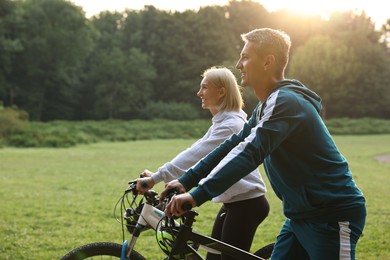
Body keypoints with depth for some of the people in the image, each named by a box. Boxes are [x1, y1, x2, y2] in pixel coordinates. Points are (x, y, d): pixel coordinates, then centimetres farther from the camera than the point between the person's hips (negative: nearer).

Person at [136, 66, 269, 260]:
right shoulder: (222, 122, 15)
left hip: (246, 204, -10)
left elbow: (195, 155, -26)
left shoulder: (230, 125, -18)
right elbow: (197, 155, 12)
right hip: (234, 202, 10)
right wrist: (157, 176, 4)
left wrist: (156, 178, -28)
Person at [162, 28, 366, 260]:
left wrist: (197, 195, -35)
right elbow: (232, 146, 11)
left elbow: (250, 153, -31)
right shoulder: (267, 106, 11)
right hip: (302, 214, 9)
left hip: (334, 215, -9)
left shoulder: (286, 102, -20)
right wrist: (186, 181, 4)